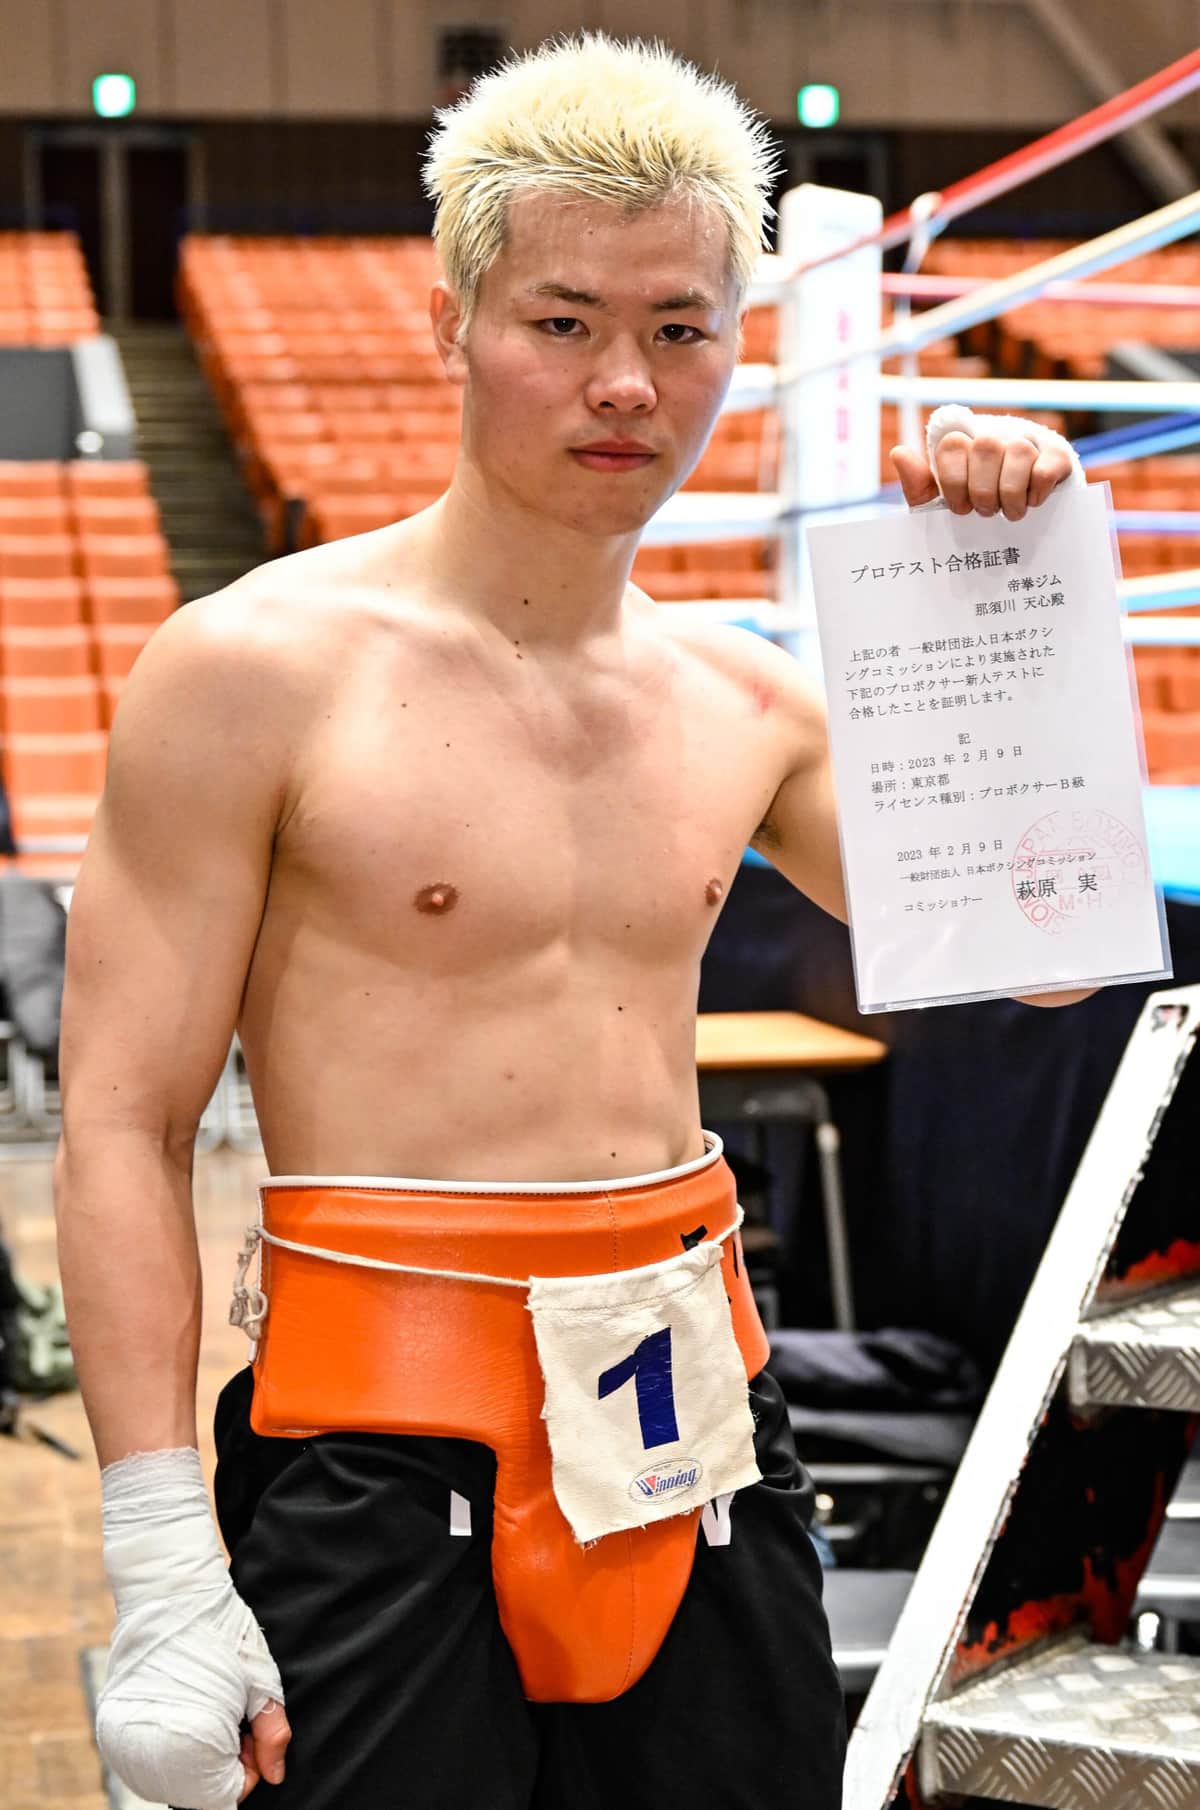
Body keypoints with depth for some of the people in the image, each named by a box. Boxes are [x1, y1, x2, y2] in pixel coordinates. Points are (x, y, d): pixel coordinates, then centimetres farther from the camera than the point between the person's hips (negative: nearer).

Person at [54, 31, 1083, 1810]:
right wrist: (164, 1577, -15)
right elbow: (122, 1126, -10)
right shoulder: (259, 668, -8)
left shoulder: (747, 699, 7)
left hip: (701, 1415, 5)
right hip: (384, 1456, -5)